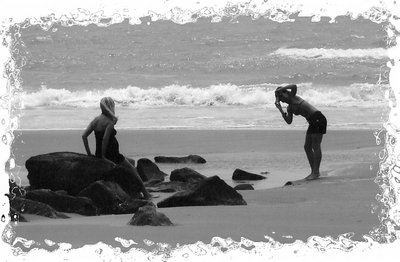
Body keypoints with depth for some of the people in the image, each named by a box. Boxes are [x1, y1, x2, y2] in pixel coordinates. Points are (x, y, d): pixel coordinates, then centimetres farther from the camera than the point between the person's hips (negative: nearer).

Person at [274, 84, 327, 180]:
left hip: (318, 119, -10)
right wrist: (281, 110, 2)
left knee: (316, 147, -9)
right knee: (307, 147, 10)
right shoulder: (290, 108, 17)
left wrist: (280, 89, -11)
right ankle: (314, 171, 14)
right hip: (313, 122, 10)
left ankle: (316, 172, -9)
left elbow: (294, 86, -22)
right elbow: (289, 121, 7)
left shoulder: (293, 97, -3)